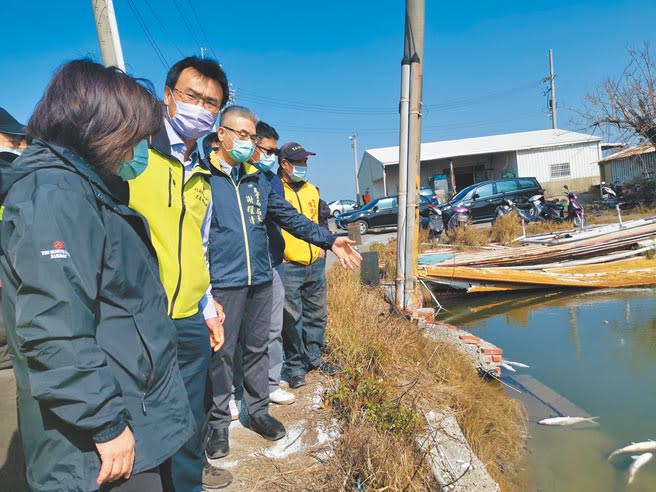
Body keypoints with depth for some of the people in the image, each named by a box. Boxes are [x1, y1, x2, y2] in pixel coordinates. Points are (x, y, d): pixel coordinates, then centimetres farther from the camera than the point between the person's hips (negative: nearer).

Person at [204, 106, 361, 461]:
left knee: (257, 348, 16)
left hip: (260, 280, 6)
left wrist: (329, 240, 4)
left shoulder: (258, 181, 13)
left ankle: (258, 411, 33)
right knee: (221, 354, 4)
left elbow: (290, 217, 12)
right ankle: (218, 422, 23)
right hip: (222, 283, -5)